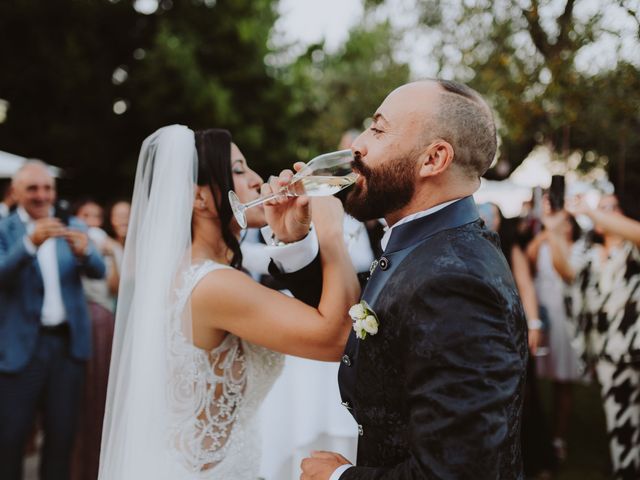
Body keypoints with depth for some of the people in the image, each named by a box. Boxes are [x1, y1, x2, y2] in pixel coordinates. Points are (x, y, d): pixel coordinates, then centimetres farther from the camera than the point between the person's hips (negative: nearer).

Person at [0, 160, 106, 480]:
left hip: (68, 342, 3)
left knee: (62, 433, 11)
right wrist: (30, 243, -34)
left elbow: (98, 271, -5)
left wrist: (84, 252, -27)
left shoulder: (72, 227, 7)